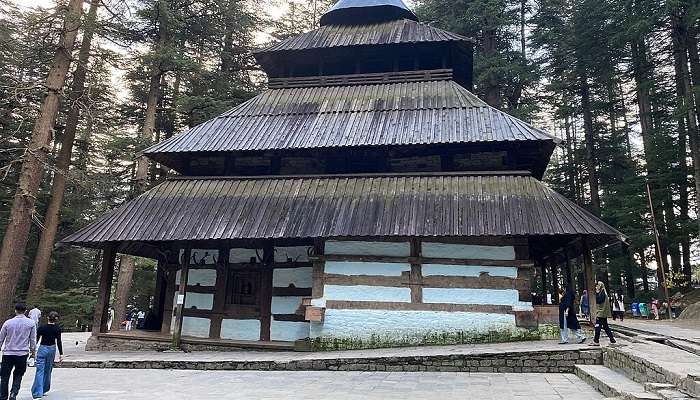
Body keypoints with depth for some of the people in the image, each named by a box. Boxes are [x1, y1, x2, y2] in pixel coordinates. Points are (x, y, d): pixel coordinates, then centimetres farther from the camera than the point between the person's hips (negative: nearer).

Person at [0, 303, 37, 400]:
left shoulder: (8, 323, -2)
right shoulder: (31, 323, -3)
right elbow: (33, 340, 2)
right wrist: (33, 351, 16)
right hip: (22, 354, 0)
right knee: (18, 375, 14)